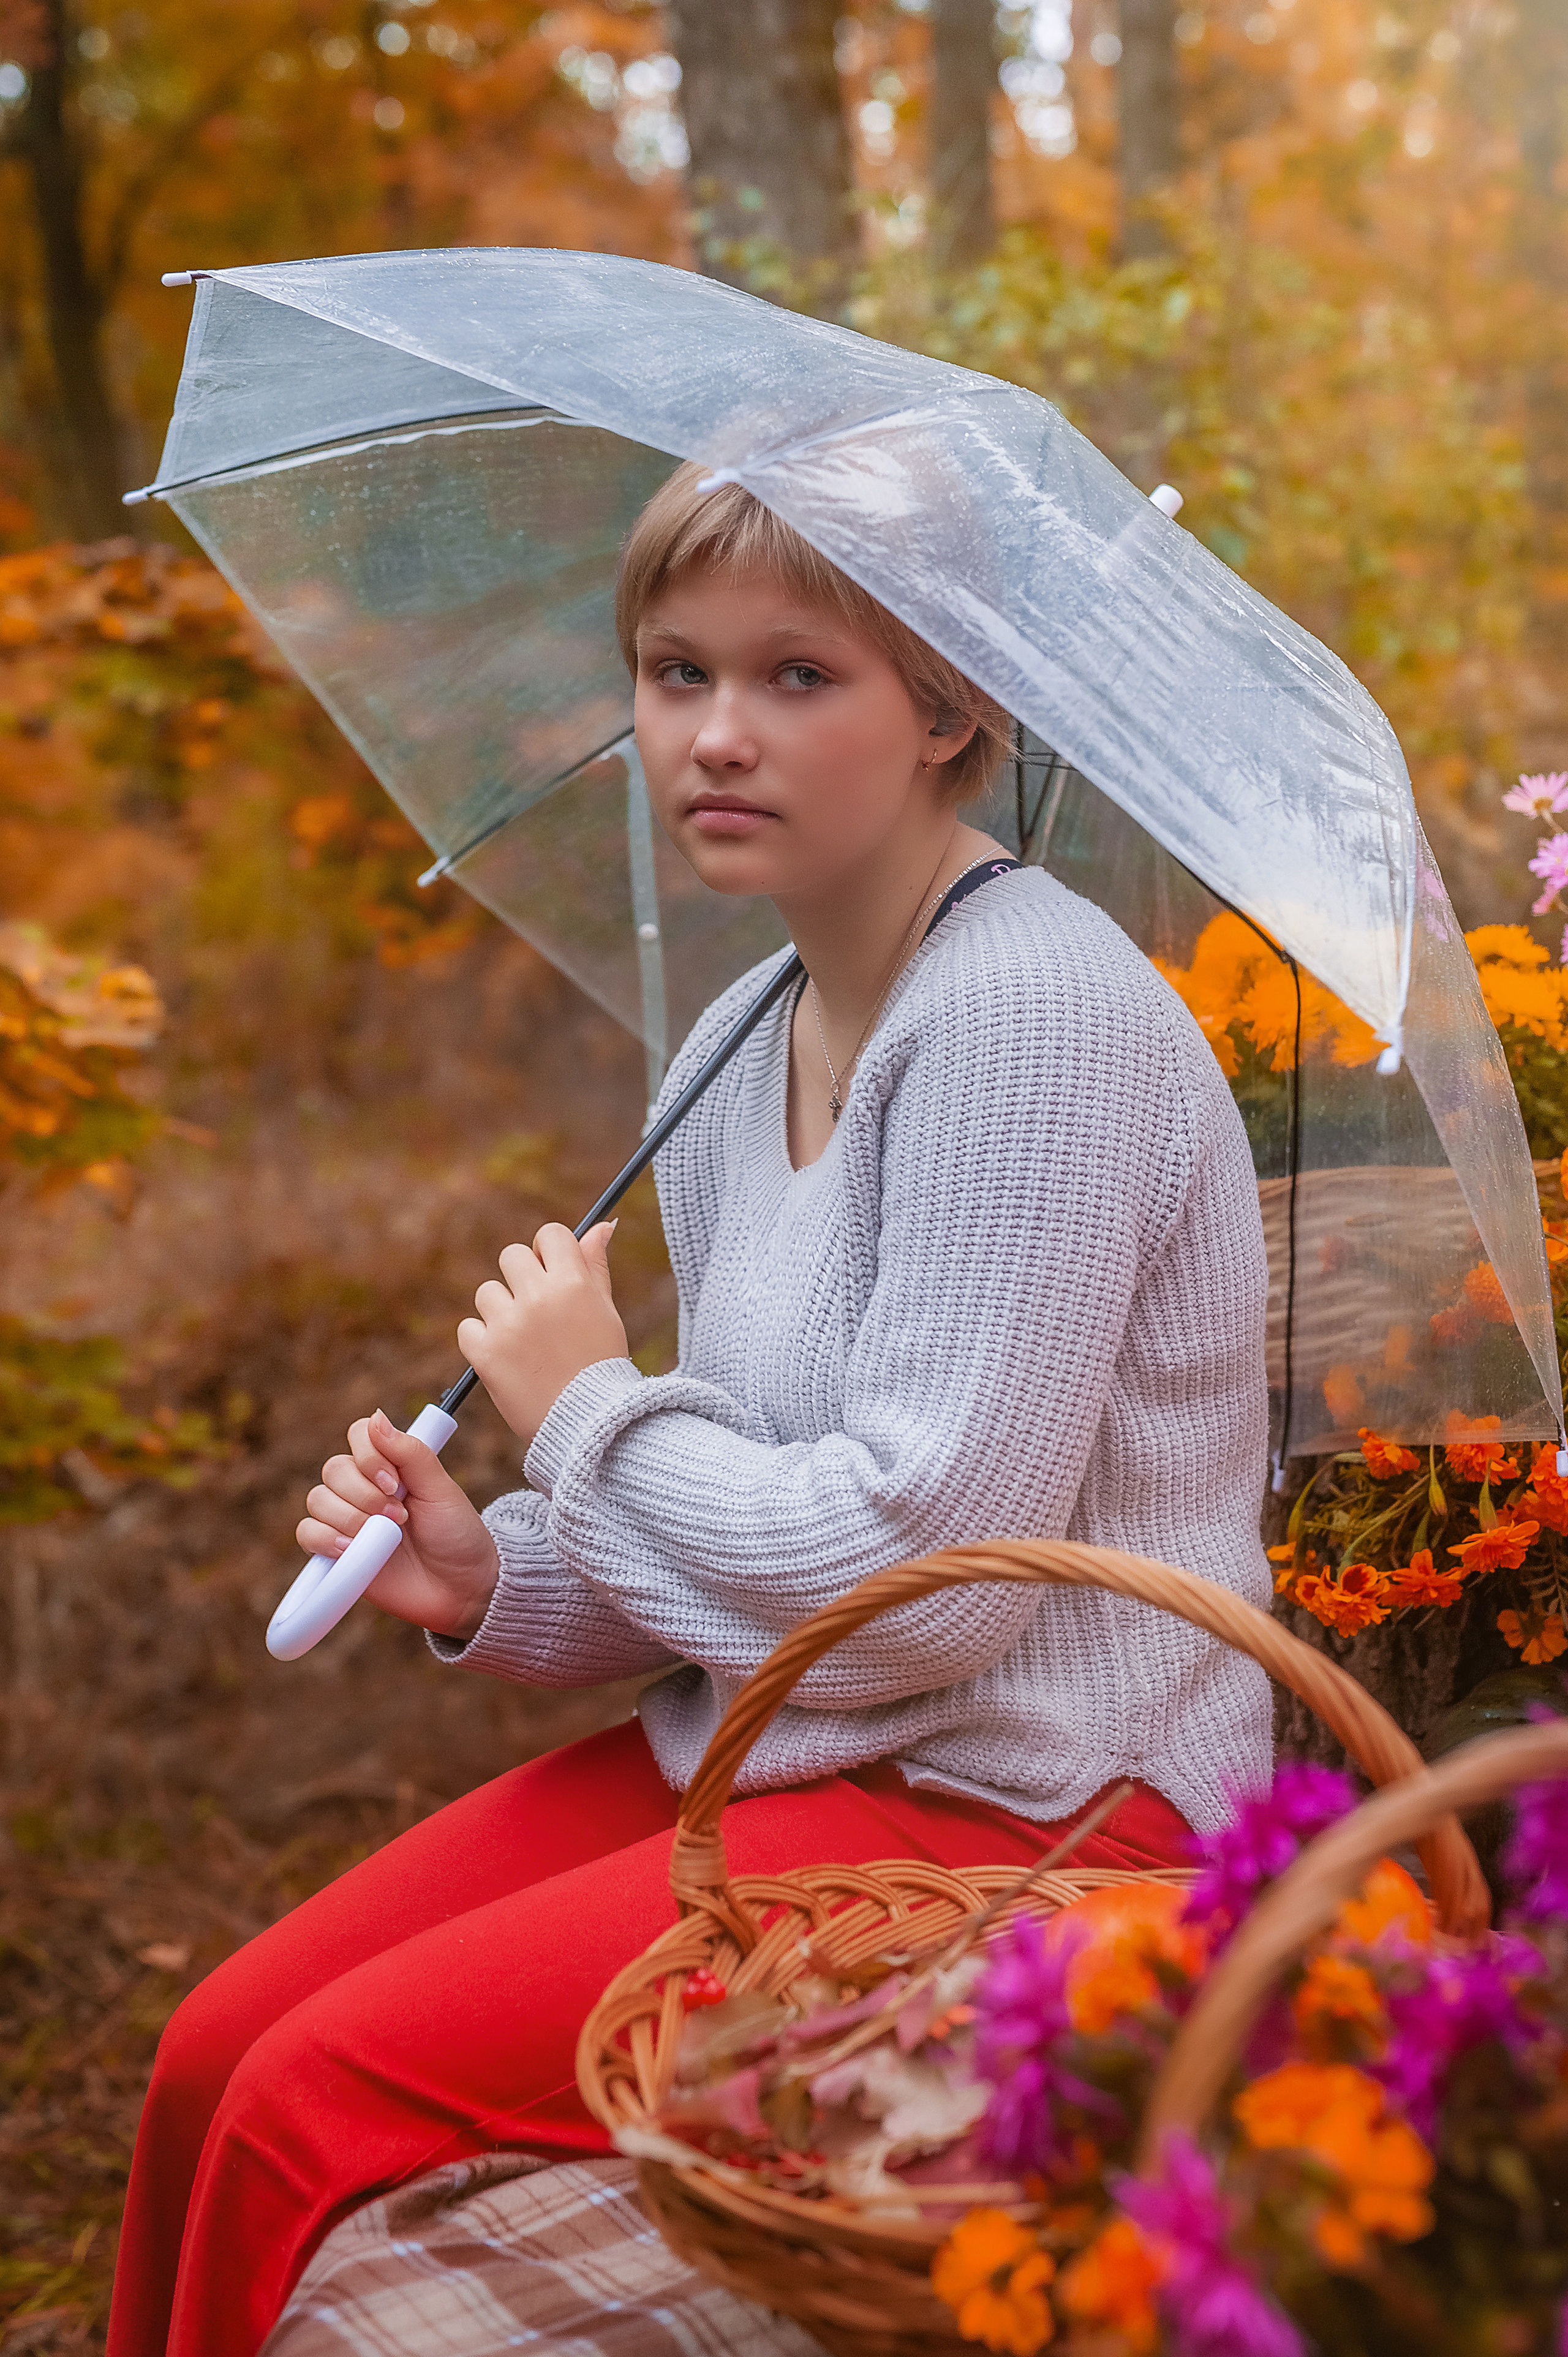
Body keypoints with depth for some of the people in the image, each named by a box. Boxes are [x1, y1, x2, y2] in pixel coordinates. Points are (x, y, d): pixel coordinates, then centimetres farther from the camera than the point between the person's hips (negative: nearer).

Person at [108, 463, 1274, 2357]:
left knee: (312, 2109, -12)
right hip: (757, 1759, 8)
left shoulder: (1032, 1012, -20)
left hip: (1025, 1816, -8)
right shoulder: (736, 1051, 8)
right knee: (212, 2056, 0)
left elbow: (920, 1574, -24)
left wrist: (589, 1409, -11)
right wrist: (497, 1580, -4)